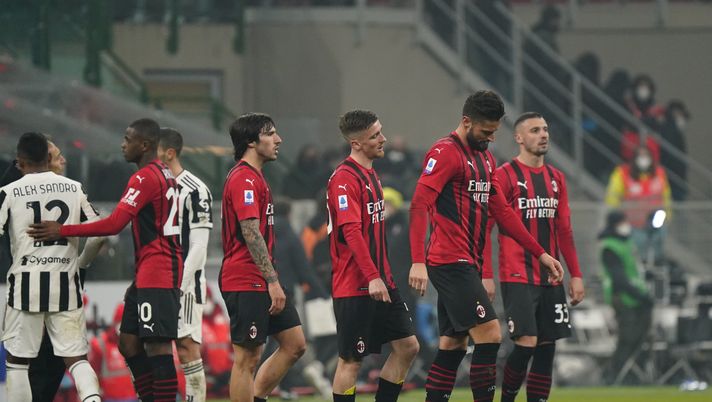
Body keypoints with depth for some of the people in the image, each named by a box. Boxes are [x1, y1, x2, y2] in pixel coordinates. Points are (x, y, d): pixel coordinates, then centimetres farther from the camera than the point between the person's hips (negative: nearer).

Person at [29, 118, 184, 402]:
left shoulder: (144, 178, -14)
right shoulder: (166, 175, 18)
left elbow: (114, 224, -22)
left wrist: (63, 231, -16)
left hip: (155, 273, -10)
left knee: (157, 345, -10)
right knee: (128, 341, 10)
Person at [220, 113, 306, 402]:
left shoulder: (254, 178, 19)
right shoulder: (243, 178, -14)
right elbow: (251, 234, -21)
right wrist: (272, 281, -23)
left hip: (262, 283, 10)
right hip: (246, 283, -10)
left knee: (295, 344, 10)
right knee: (247, 358, -6)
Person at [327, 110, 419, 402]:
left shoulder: (370, 175, 15)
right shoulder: (345, 178, -15)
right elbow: (351, 231, -23)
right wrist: (372, 277, -27)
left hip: (380, 283, 9)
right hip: (354, 287, -9)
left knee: (407, 346, 7)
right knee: (351, 359, -3)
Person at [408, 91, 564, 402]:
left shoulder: (485, 158, 17)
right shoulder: (445, 153, -11)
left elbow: (502, 212, 22)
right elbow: (419, 205, -19)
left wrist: (540, 253, 18)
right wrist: (418, 262, -28)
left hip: (466, 265, 9)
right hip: (451, 262, -9)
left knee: (453, 344, 10)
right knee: (489, 335, -14)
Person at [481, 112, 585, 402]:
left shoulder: (556, 178, 14)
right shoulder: (504, 176, -6)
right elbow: (484, 228, -7)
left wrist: (575, 274, 12)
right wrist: (486, 276, -14)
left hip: (550, 278, 6)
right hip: (518, 278, -6)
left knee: (547, 346, 4)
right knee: (526, 342, -14)